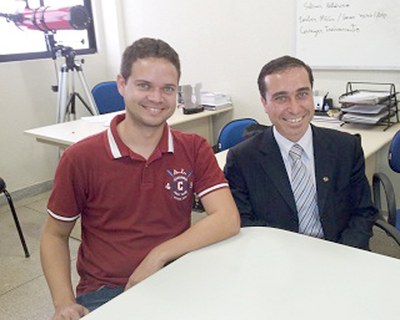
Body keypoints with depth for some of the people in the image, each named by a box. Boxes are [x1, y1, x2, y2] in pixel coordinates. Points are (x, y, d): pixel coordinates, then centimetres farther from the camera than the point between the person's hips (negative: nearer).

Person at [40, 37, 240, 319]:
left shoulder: (194, 149, 0)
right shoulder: (80, 158, -5)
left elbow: (228, 219, -11)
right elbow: (55, 236, 6)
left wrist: (158, 256, -18)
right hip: (103, 293, -2)